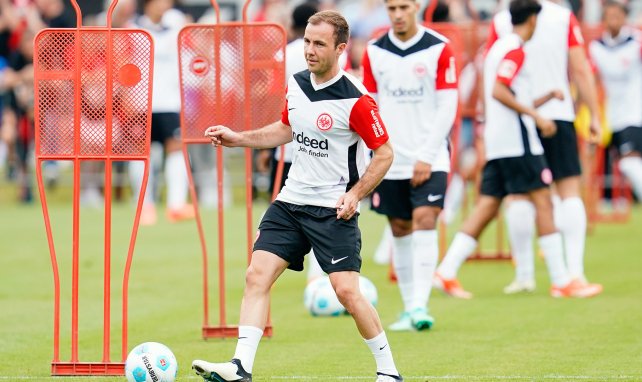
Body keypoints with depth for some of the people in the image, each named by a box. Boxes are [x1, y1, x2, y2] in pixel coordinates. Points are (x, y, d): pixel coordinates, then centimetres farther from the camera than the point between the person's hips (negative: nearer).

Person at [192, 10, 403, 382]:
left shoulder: (356, 99, -16)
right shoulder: (296, 84, 5)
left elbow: (385, 153, -9)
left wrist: (355, 194, -19)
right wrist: (237, 138, 15)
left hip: (334, 209, -6)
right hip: (291, 200, 7)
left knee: (347, 291, -11)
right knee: (257, 275, -6)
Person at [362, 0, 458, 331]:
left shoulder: (439, 49, -5)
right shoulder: (374, 52, 4)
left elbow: (447, 106, -6)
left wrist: (427, 156, -11)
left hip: (429, 159, -3)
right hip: (390, 161, 3)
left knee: (425, 223, -15)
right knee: (400, 230, 7)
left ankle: (420, 306, -17)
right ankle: (409, 308, 16)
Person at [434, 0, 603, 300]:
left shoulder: (499, 48, 20)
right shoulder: (515, 49, -9)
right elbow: (499, 92, -21)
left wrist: (547, 98, 30)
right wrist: (536, 115, -19)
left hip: (497, 142, 9)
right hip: (517, 140, -9)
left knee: (486, 208, 6)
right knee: (543, 202, -6)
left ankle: (446, 271, -1)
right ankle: (562, 282, -6)